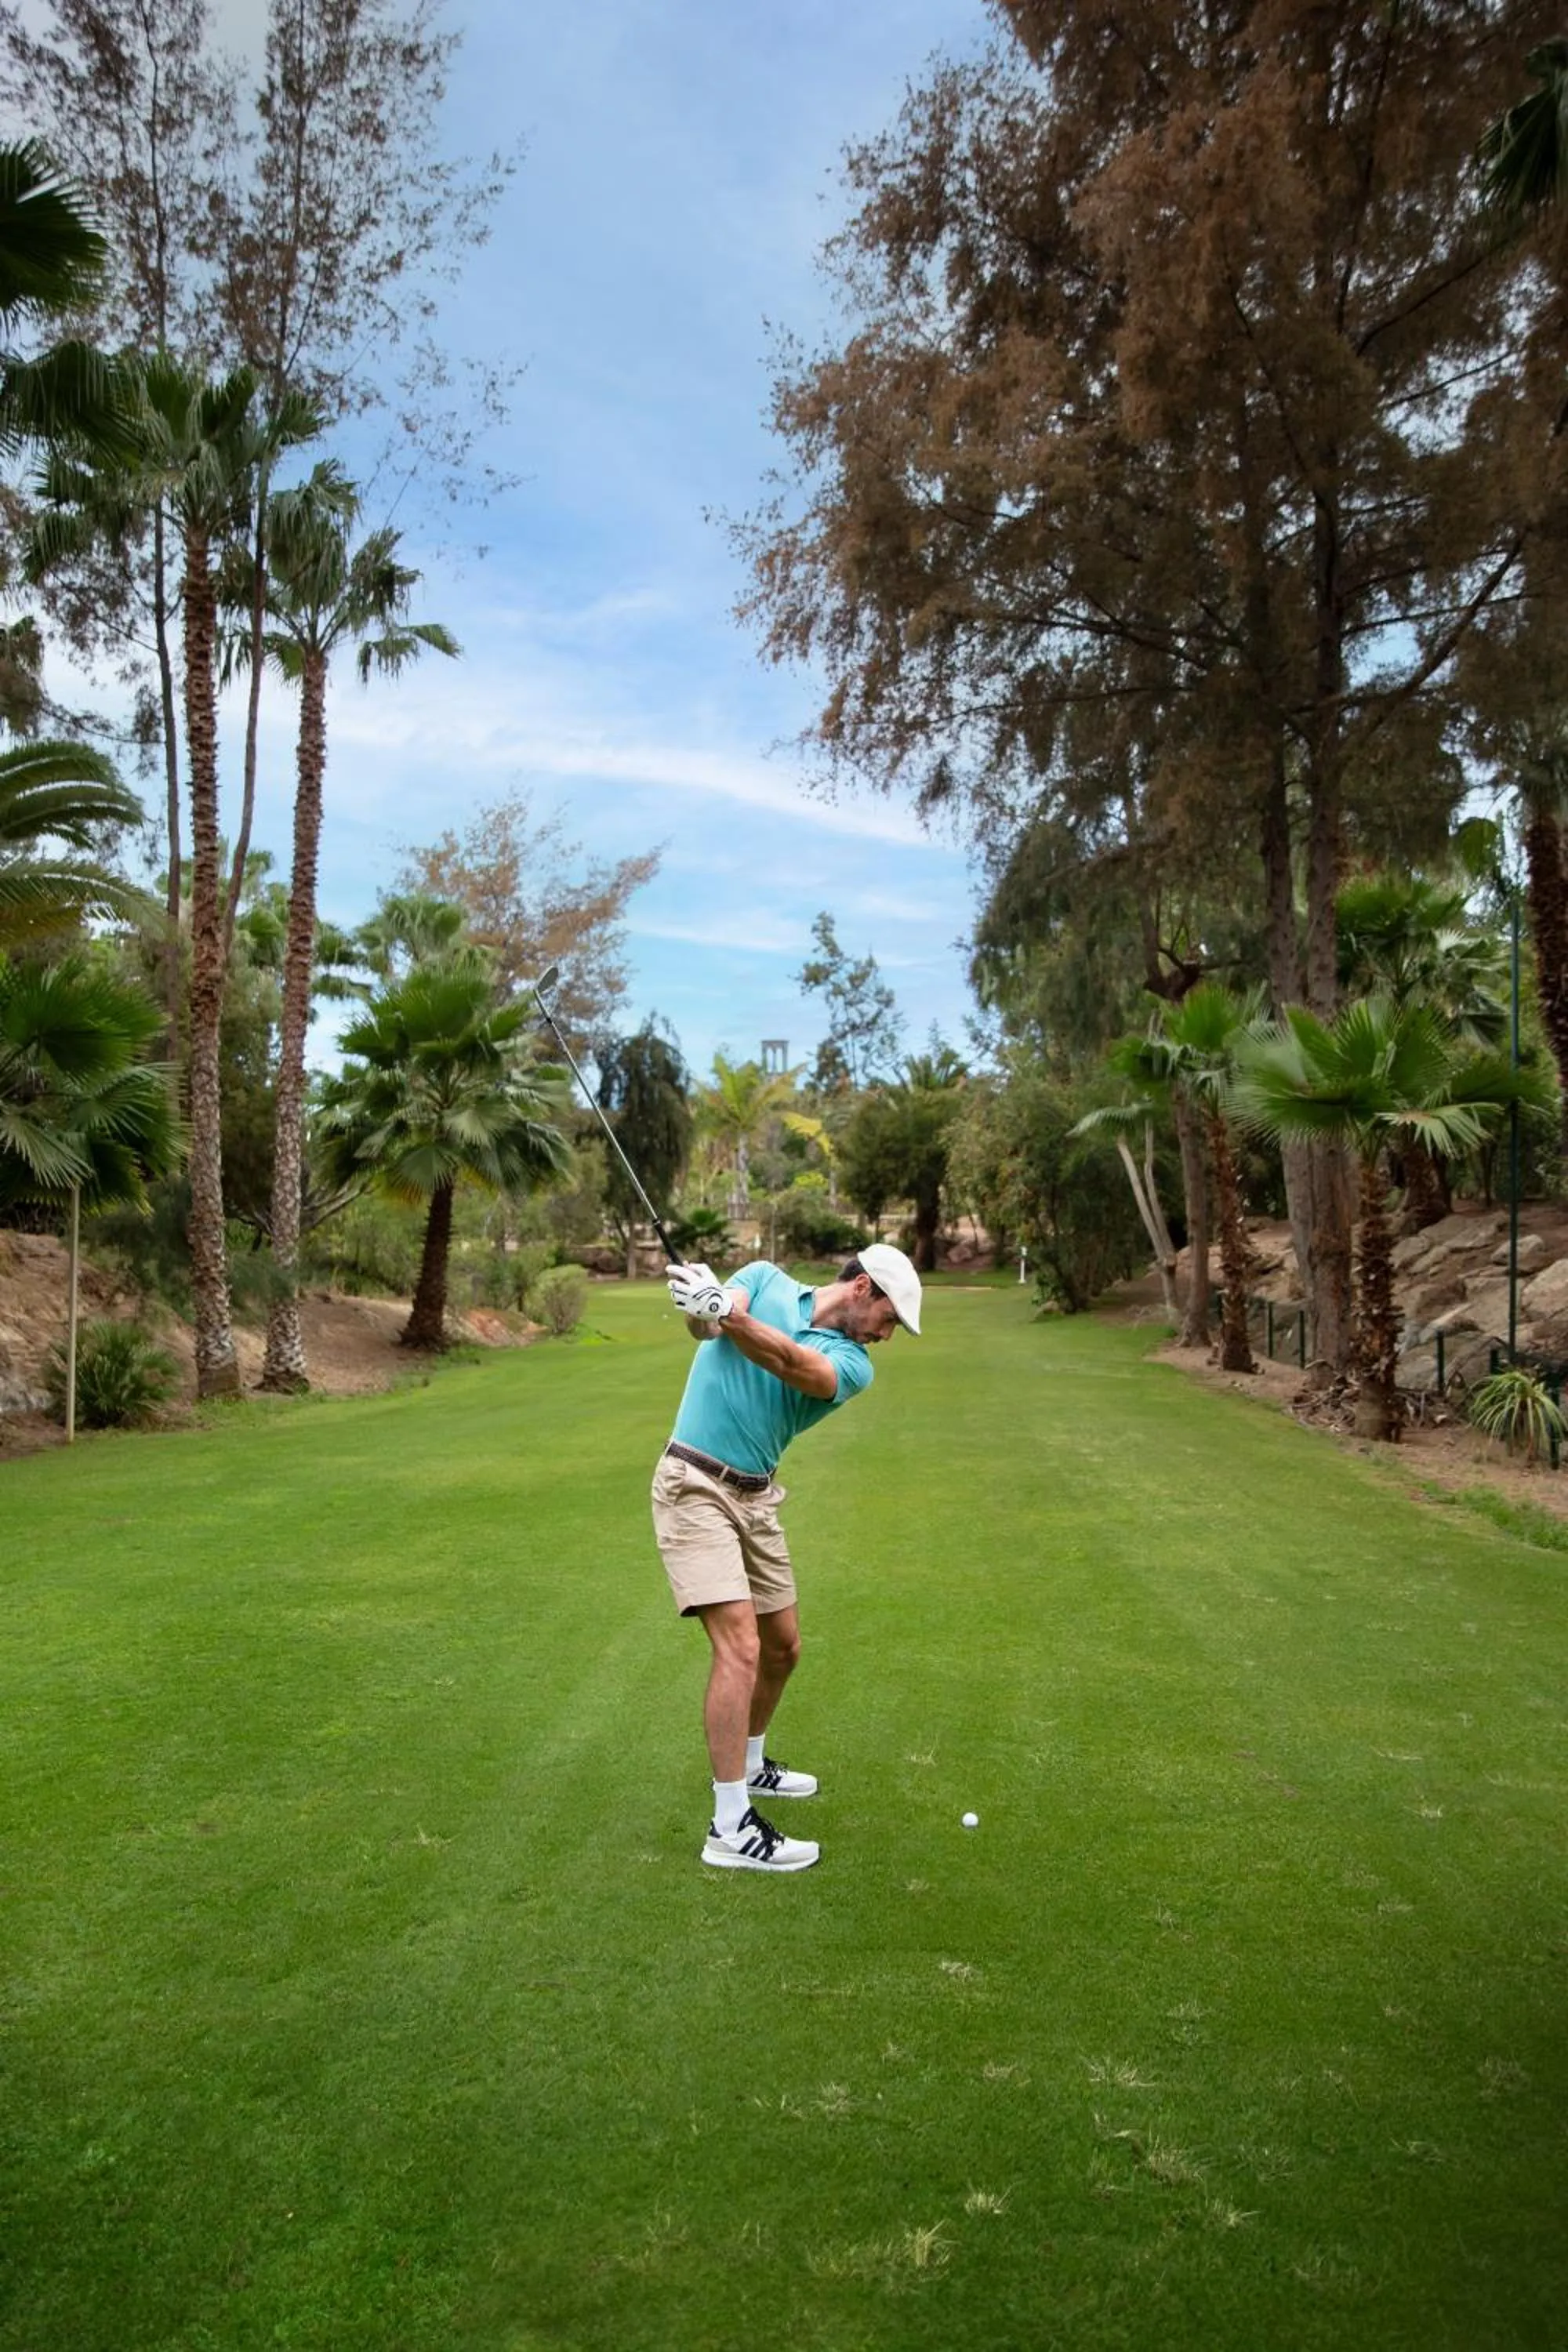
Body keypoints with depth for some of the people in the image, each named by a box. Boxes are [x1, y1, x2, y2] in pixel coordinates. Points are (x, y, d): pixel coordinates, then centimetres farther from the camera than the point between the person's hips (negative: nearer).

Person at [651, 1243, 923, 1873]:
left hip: (756, 1497, 6)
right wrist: (703, 1310, -43)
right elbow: (706, 1327, -18)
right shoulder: (764, 1278, -1)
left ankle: (748, 1764, 41)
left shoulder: (852, 1363, 0)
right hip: (694, 1486, -6)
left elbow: (795, 1366, -23)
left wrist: (726, 1313, -40)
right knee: (740, 1645, -15)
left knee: (782, 1645, 15)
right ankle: (730, 1828, -7)